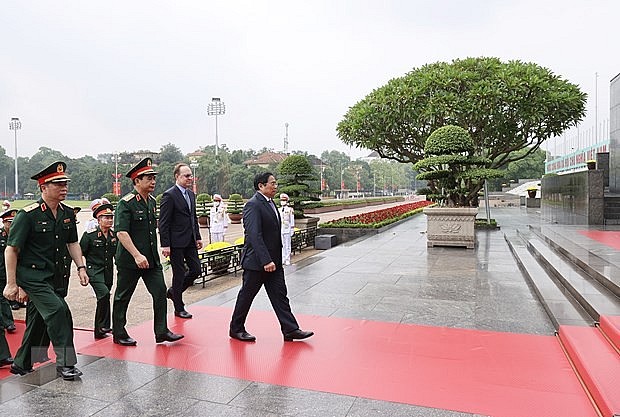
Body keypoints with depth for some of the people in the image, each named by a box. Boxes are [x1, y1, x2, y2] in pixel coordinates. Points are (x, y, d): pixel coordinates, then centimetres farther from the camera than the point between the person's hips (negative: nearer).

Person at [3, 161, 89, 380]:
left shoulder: (67, 214, 3)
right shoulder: (27, 215, -15)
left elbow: (72, 242, 14)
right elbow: (11, 250, -12)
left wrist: (80, 267, 3)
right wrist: (11, 283, -13)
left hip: (52, 276, 7)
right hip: (31, 275, -7)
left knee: (37, 320, 16)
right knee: (58, 310, -21)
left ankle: (21, 364, 35)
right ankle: (65, 363, -11)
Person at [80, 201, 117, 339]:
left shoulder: (115, 235, 4)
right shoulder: (90, 235, -10)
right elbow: (80, 253, -2)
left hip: (109, 271, 5)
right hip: (94, 270, -5)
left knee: (103, 299, 11)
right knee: (104, 293, -25)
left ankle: (99, 330, 24)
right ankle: (103, 326, -12)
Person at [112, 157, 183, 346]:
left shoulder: (152, 201, 10)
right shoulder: (126, 203, -13)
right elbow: (121, 233, -20)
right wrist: (137, 255, -26)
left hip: (151, 259, 7)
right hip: (129, 260, -7)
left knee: (160, 291, 2)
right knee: (122, 297, 8)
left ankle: (161, 331, 11)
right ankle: (119, 334, 23)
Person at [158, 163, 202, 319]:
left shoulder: (191, 194, 12)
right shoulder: (169, 195, -13)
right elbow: (163, 222, -15)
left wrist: (198, 237, 14)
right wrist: (165, 245, -18)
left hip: (190, 241, 8)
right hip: (176, 242, -8)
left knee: (196, 270, 9)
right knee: (179, 274, 3)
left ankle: (173, 291, 32)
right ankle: (179, 308, 18)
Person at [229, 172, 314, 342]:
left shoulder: (270, 203, 13)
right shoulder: (253, 205, -17)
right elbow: (254, 235, -24)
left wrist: (275, 259, 17)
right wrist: (266, 261, -28)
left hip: (273, 261, 9)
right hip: (256, 262, -9)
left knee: (280, 295, 8)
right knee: (246, 296, 7)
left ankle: (290, 330, 13)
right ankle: (236, 329, 24)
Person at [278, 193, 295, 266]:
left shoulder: (290, 210, -2)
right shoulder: (278, 210, 10)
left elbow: (292, 221, -2)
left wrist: (292, 230, -5)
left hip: (287, 231, -4)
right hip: (280, 231, 4)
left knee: (287, 246, 1)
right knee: (282, 246, 7)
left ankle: (287, 260, 7)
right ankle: (283, 259, 14)